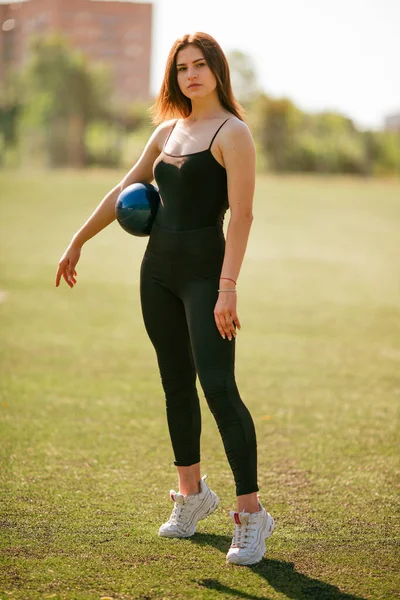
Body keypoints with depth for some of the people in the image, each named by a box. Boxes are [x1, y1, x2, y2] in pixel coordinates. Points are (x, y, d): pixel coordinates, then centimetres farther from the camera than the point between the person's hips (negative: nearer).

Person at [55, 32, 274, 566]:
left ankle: (251, 514, -11)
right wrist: (78, 241, 24)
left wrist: (228, 289, -23)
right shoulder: (168, 131, 14)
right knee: (177, 386, 13)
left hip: (204, 270, -7)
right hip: (158, 267, 7)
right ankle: (192, 494, 27)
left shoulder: (232, 133, -8)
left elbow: (242, 214, -15)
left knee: (218, 387, -14)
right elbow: (126, 190, 23)